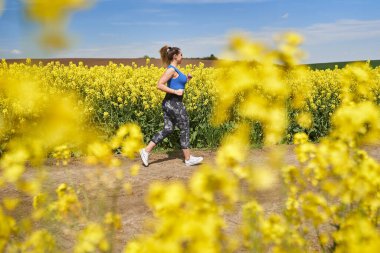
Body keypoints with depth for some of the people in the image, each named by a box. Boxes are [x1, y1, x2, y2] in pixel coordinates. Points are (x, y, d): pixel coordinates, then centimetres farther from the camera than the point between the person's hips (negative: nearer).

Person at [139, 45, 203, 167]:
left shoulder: (174, 69, 14)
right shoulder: (171, 69, -15)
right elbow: (159, 85, -23)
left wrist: (186, 79, 13)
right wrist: (175, 91, -22)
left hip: (169, 103, 10)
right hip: (174, 103, -10)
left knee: (167, 129, 10)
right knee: (184, 129, 3)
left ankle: (146, 151, 7)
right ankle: (188, 159, 14)